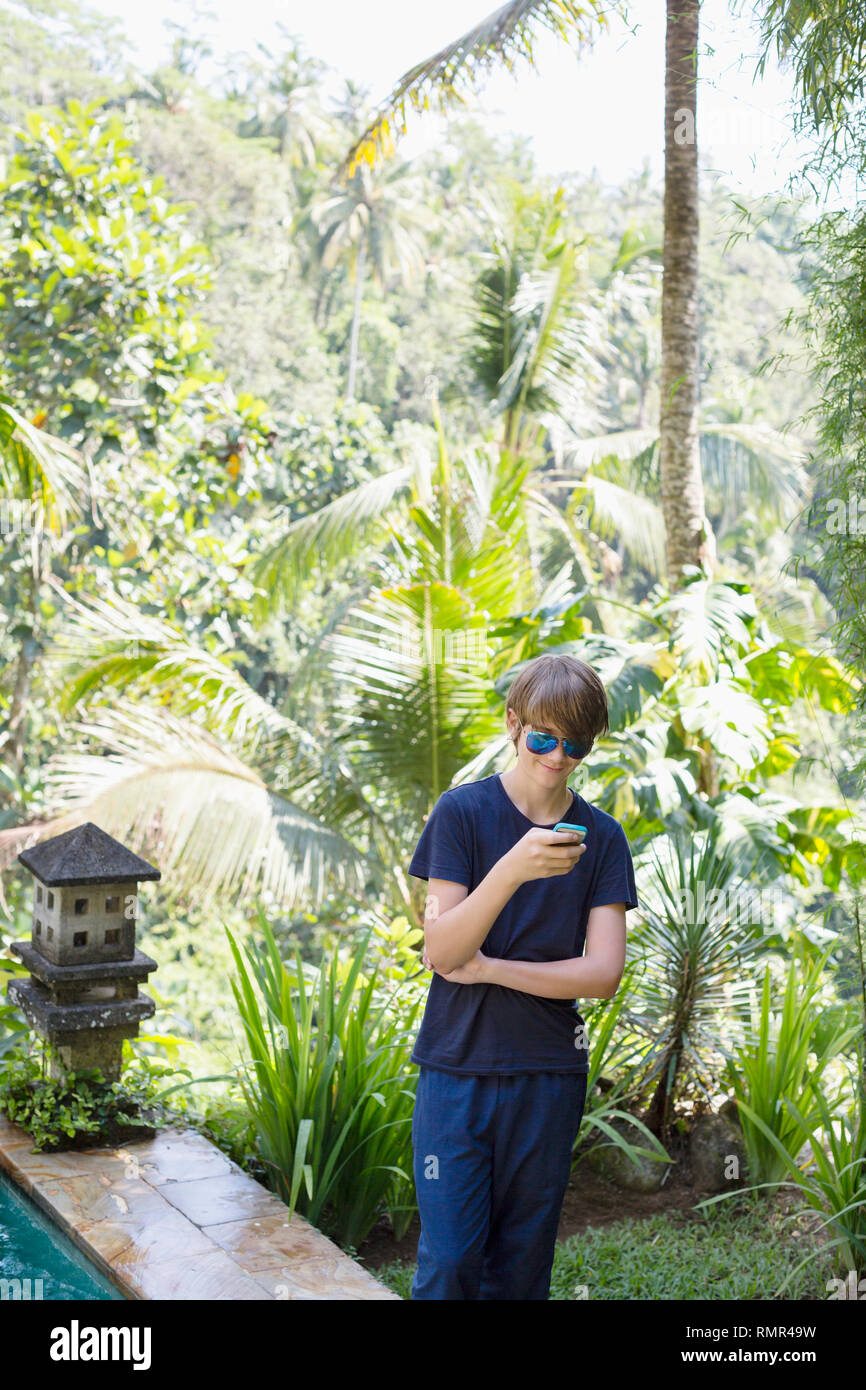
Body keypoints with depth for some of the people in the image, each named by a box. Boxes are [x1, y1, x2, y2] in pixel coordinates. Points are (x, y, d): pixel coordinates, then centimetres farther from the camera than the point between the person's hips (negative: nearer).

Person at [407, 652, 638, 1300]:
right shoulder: (463, 811, -3)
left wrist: (486, 968, -10)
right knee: (450, 1260, -3)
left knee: (522, 1263, 9)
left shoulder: (601, 838, 3)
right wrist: (513, 870, -26)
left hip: (550, 1076, 2)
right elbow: (441, 949, -11)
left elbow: (603, 974, -4)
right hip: (456, 1068, -2)